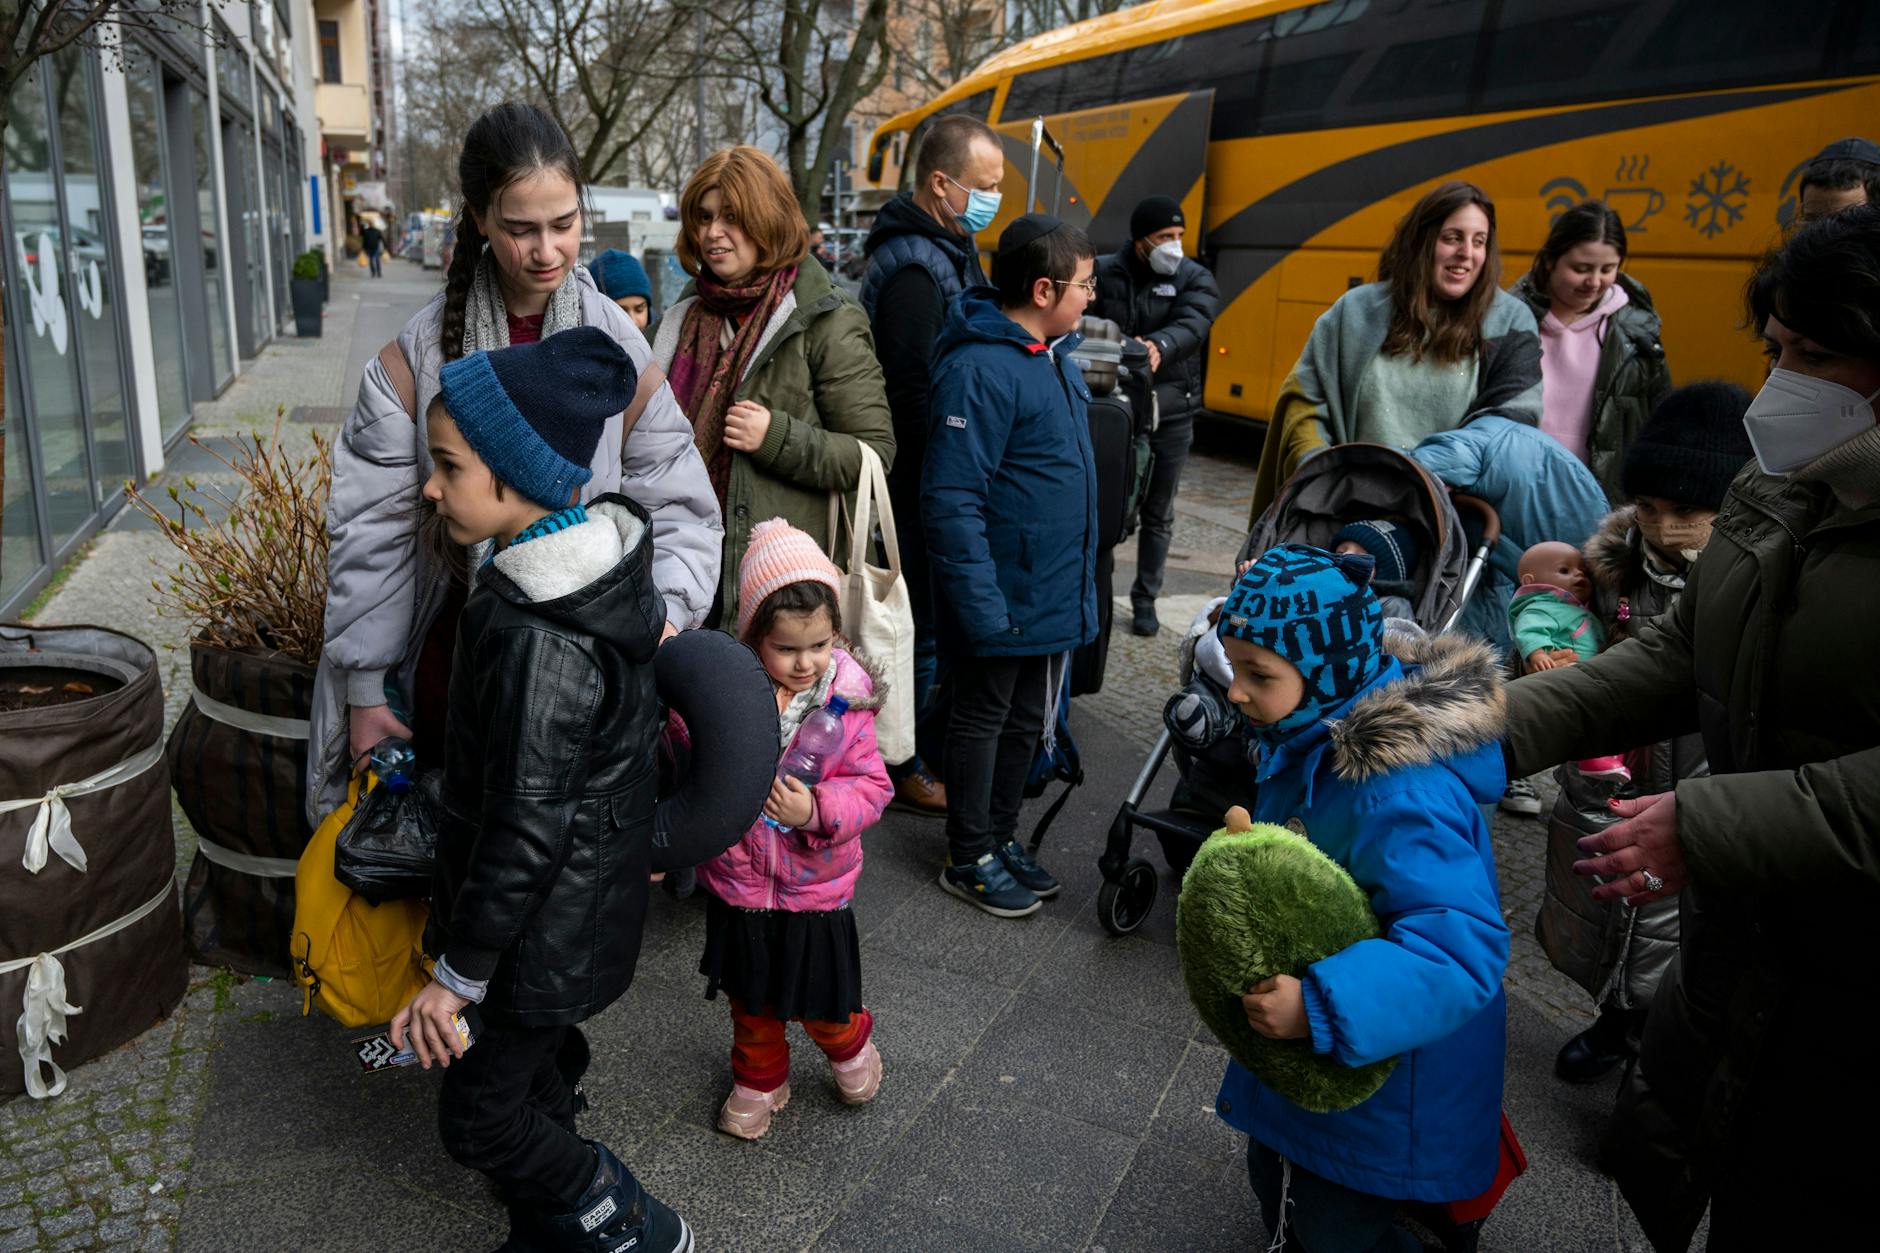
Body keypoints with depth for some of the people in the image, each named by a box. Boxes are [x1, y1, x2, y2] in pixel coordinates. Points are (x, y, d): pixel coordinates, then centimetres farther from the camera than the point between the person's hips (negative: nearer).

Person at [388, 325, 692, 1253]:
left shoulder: (538, 640, -32)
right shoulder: (606, 559, -3)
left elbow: (526, 829, -28)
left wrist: (457, 973, -16)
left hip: (548, 928, -9)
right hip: (591, 890, 9)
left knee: (479, 1114, 9)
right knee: (539, 1078, 26)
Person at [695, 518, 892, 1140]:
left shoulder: (846, 698, -15)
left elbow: (872, 787, -12)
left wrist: (818, 811, -30)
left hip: (815, 884, -1)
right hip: (738, 878, 1)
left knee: (822, 1000, 16)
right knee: (751, 996, 23)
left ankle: (849, 1045, 50)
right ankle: (759, 1078, 49)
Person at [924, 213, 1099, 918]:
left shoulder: (1057, 357, 8)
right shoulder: (979, 369, -21)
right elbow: (951, 500, -24)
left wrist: (1078, 582, 18)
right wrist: (982, 604, -26)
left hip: (1053, 594, 9)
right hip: (1003, 596, -9)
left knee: (1026, 723, 19)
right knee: (982, 719, 8)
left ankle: (1002, 838, 36)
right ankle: (970, 859, 24)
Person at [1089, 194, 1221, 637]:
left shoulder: (1196, 280, 0)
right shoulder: (1105, 273, 0)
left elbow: (1191, 325, -19)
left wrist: (1160, 347, -41)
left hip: (1170, 414, 1)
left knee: (1158, 514, 11)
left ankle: (1145, 600, 25)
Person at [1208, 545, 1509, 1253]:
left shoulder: (1401, 795, -36)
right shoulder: (1308, 736, -6)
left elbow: (1462, 947, -41)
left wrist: (1319, 1008, -47)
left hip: (1382, 1079, -8)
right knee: (1276, 1185, 26)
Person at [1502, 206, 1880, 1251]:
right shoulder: (1776, 489, 3)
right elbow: (1684, 655, 6)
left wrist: (1714, 828, -28)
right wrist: (1505, 724, -4)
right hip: (1737, 941, 7)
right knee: (1651, 1161, 23)